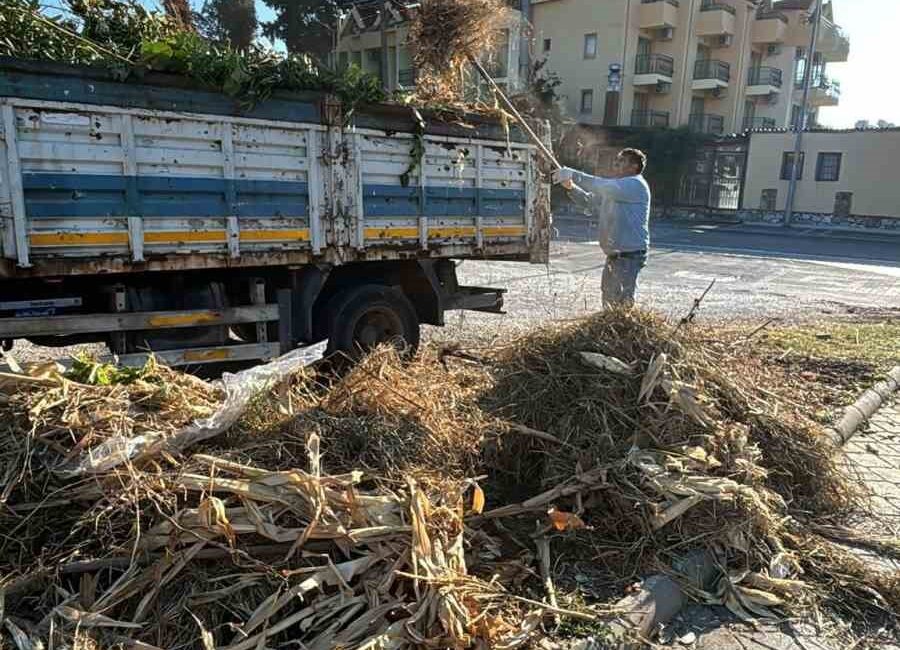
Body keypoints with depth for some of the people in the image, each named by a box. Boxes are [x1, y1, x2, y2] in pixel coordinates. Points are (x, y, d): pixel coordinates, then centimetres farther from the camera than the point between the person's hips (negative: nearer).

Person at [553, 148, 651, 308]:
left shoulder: (636, 184, -12)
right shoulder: (615, 186, 19)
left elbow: (603, 186, -26)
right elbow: (591, 200, 18)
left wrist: (573, 174, -24)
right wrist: (571, 187, 1)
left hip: (630, 255, -10)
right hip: (613, 255, 10)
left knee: (622, 303, -9)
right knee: (609, 301, 15)